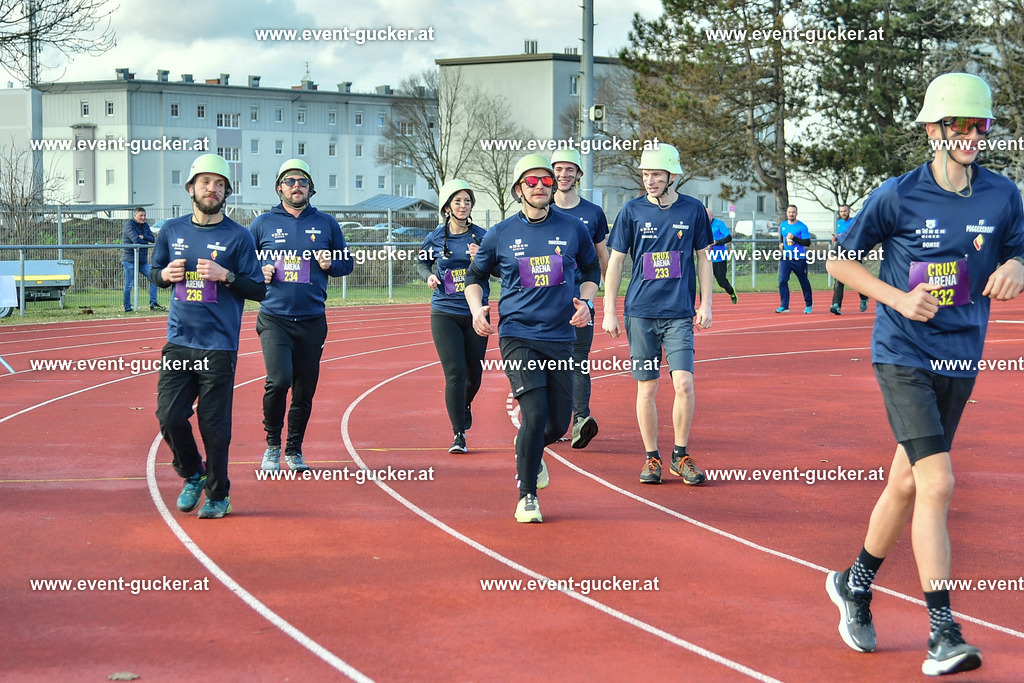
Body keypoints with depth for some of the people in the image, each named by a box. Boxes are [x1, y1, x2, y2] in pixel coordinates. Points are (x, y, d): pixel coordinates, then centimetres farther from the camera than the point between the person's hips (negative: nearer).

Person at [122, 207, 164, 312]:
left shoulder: (145, 225, 14)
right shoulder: (129, 225, -9)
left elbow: (153, 239, 4)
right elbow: (136, 240, -21)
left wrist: (143, 237, -14)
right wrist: (147, 242, -7)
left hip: (143, 261, 7)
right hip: (130, 261, -7)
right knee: (129, 285, -5)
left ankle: (153, 304, 6)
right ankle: (127, 308, 2)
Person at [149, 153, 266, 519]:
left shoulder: (238, 237, -2)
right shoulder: (172, 230, 9)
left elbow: (259, 290, -2)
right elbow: (154, 273, 21)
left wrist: (226, 276, -17)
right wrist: (165, 274, -2)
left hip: (219, 347, -3)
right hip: (178, 342, 3)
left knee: (214, 426, -1)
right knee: (169, 416, -2)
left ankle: (218, 495, 15)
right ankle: (193, 475, 23)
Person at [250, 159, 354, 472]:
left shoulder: (326, 223, 8)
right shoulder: (263, 224, 5)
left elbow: (347, 263, 15)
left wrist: (330, 264, -6)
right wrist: (259, 272, -5)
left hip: (313, 321, 2)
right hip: (274, 319, -2)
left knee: (304, 390, 6)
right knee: (279, 380, -19)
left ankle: (294, 450, 23)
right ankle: (272, 445, 2)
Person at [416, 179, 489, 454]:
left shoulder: (482, 236, -1)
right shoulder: (435, 238, 1)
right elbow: (422, 261, 19)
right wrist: (429, 276, -2)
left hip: (475, 313, 1)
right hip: (445, 313, -1)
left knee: (474, 374, 12)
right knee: (455, 373, -12)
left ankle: (465, 405, 46)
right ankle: (458, 434, -5)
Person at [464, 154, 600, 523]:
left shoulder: (573, 229, 4)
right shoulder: (501, 234, 2)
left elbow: (592, 270, 19)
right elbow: (474, 275, 16)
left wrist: (585, 301, 1)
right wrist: (477, 309, -1)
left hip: (560, 337, 2)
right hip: (517, 336, -2)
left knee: (558, 423, 5)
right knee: (535, 415, -16)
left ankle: (527, 451, 40)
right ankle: (527, 496, -1)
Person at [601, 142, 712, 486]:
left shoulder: (693, 210, 3)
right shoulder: (632, 210, 1)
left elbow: (703, 258, 11)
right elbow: (615, 261, 5)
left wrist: (706, 304, 5)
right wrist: (609, 311, 1)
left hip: (680, 314, 0)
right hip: (640, 312, 0)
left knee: (684, 383, -10)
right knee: (647, 387, 3)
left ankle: (681, 456, 5)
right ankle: (652, 458, 15)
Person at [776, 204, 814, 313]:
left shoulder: (802, 226, -8)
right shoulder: (782, 225, 8)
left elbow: (807, 243, -14)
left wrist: (794, 238, -22)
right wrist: (781, 244, 6)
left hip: (799, 259, -3)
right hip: (785, 258, 3)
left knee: (804, 282, 10)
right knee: (782, 281, -12)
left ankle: (808, 304, 28)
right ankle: (784, 306, -11)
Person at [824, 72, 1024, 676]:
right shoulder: (898, 196, -8)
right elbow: (840, 259, 2)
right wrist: (899, 298, -11)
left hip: (961, 359, 4)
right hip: (903, 356, -4)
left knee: (907, 483, 14)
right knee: (938, 482, -17)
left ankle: (856, 583, 37)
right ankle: (943, 632, -14)